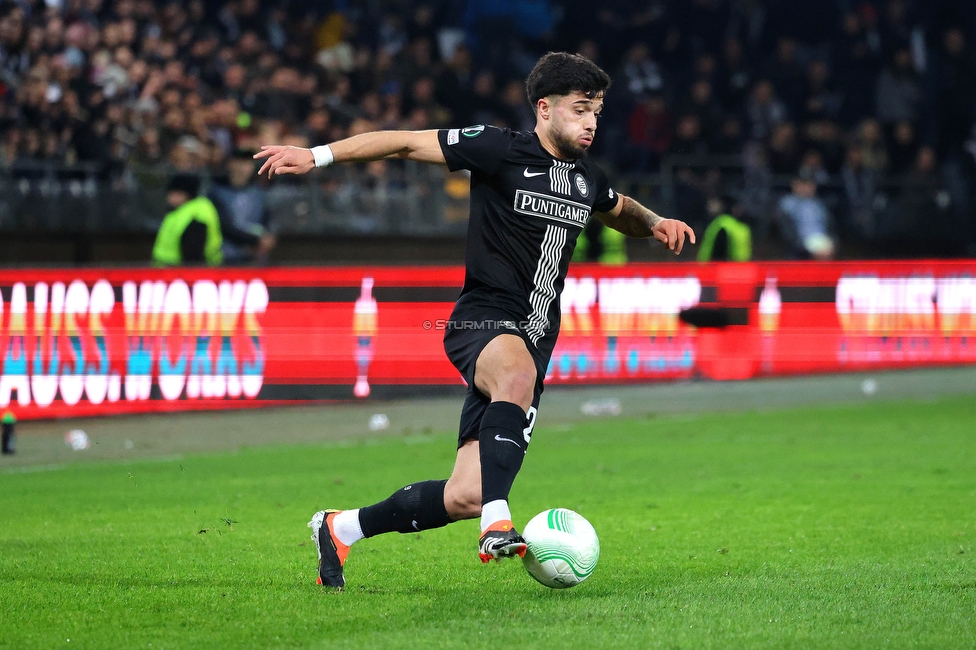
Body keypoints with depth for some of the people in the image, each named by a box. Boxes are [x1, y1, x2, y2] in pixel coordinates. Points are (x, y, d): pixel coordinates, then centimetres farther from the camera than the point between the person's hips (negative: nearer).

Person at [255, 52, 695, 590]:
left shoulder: (586, 180, 13)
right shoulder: (501, 151, -7)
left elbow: (621, 212, 36)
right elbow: (406, 143, -6)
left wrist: (655, 224, 14)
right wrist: (316, 156, -13)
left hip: (534, 340, 6)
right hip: (483, 322, -6)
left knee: (465, 498, -2)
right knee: (517, 374, -44)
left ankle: (342, 528, 19)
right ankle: (497, 525, -48)